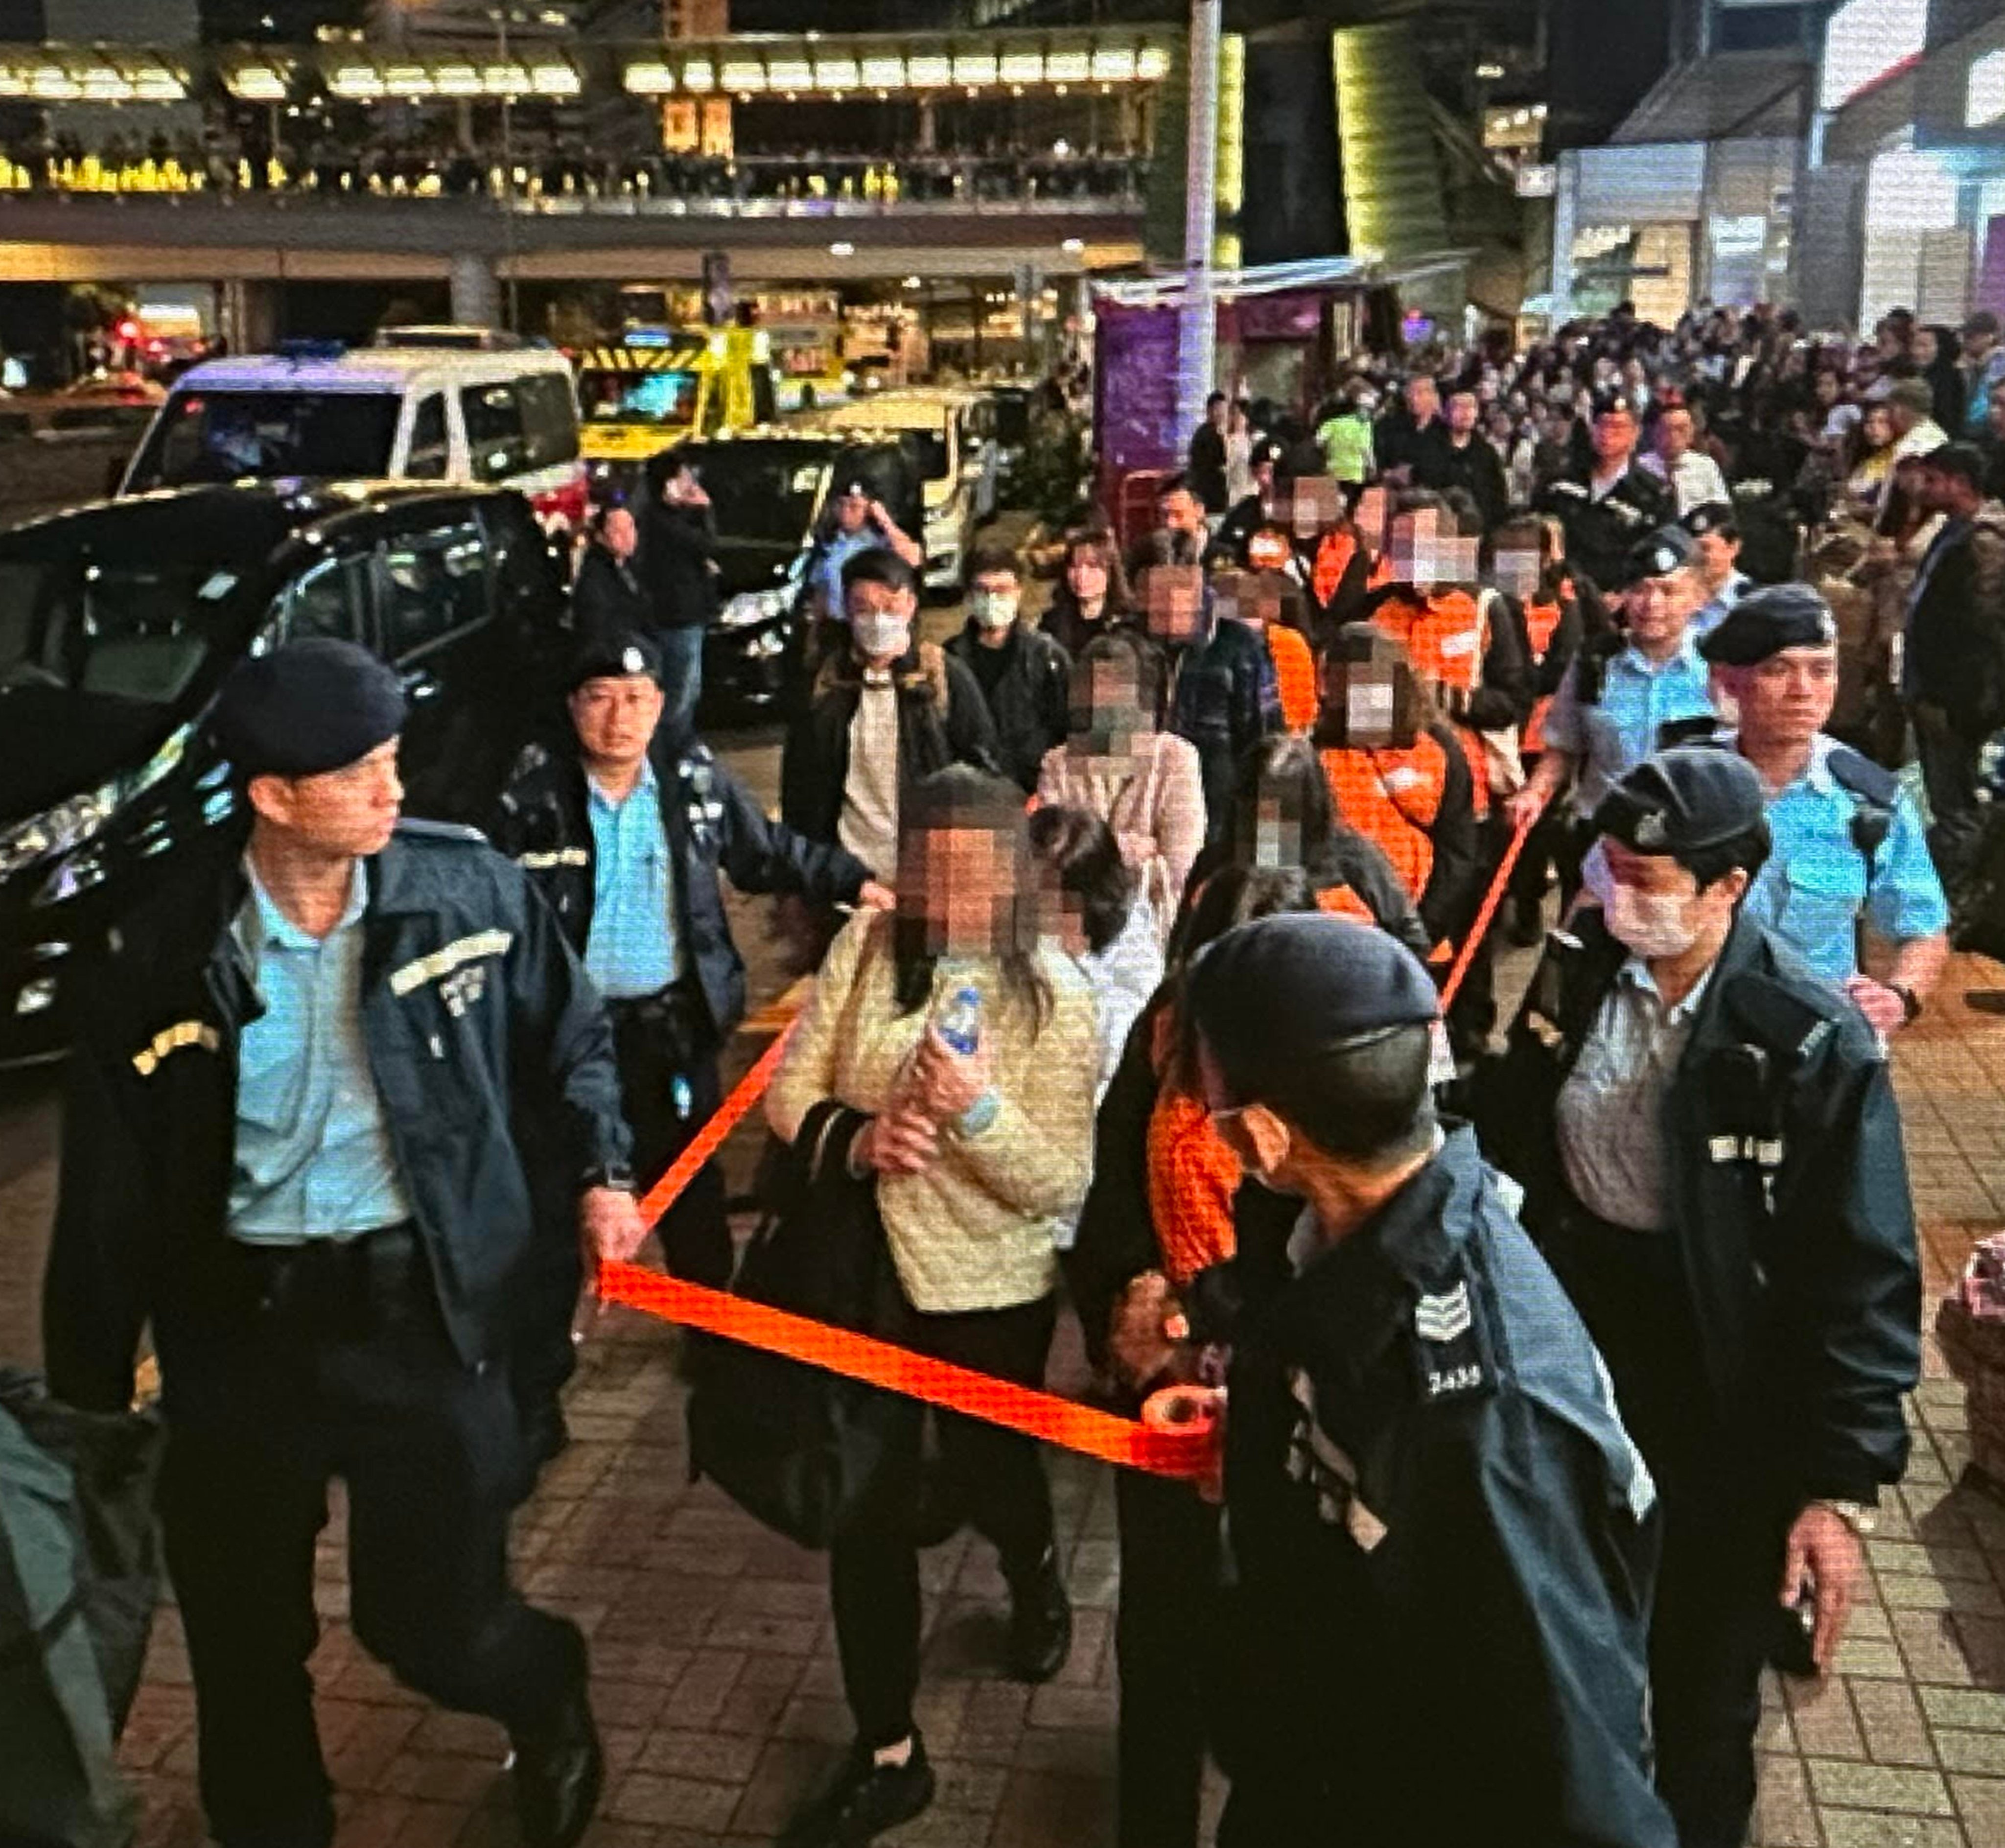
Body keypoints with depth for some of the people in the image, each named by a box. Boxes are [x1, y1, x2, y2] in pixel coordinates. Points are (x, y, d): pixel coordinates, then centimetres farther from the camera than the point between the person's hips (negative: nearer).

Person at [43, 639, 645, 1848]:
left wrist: (599, 1172, 2)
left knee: (436, 1623, 8)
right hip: (242, 1319, 1)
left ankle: (549, 1696, 45)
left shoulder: (468, 884, -10)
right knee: (244, 1637, 15)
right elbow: (115, 1191, -3)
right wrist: (89, 1386, 1)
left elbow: (568, 1038, 9)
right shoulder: (170, 954, -10)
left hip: (424, 1302, -1)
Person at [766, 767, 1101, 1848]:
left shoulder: (1058, 996, -15)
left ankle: (1036, 1582, 59)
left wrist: (980, 1109, -34)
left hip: (991, 1291, -2)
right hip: (864, 1276, 2)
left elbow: (1062, 1187, -17)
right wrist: (856, 1137, -25)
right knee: (865, 1509, 7)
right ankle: (887, 1755, 26)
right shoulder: (864, 948, -9)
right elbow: (789, 1091, -4)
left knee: (988, 1471, 20)